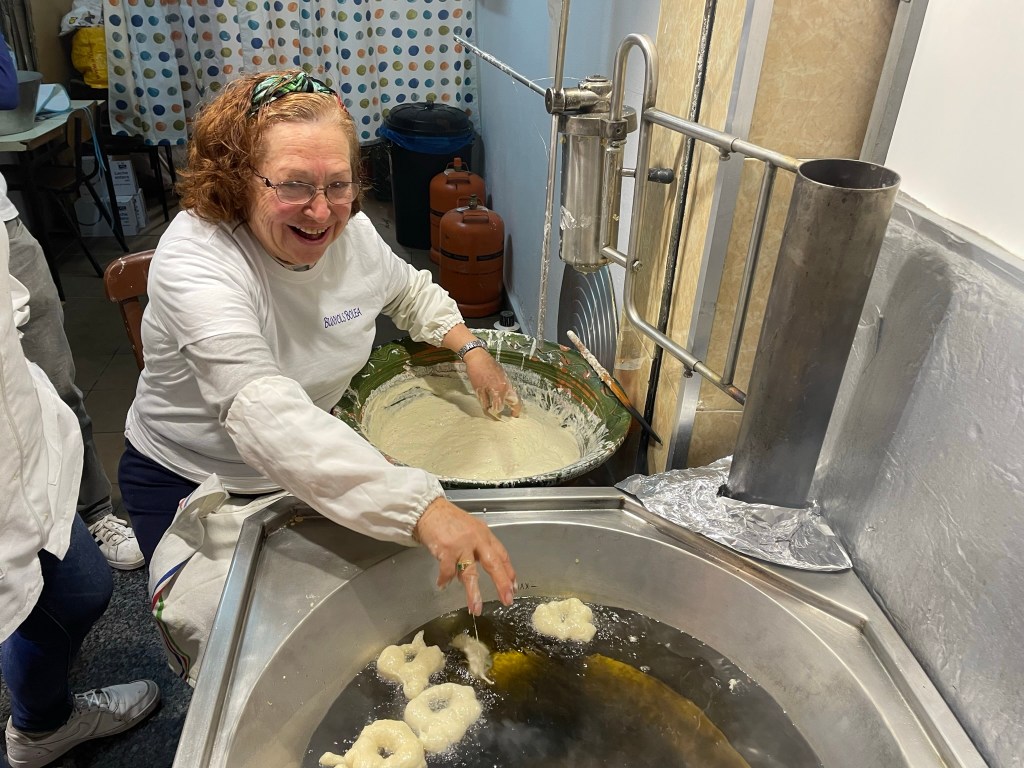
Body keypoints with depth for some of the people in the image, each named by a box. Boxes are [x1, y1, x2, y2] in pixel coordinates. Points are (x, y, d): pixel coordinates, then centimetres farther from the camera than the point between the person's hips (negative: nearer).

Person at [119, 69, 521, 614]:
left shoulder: (351, 232, -13)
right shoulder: (195, 259, -33)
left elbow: (410, 291, 12)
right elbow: (264, 414, -48)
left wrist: (470, 347, -4)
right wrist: (423, 508, -58)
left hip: (317, 471, 5)